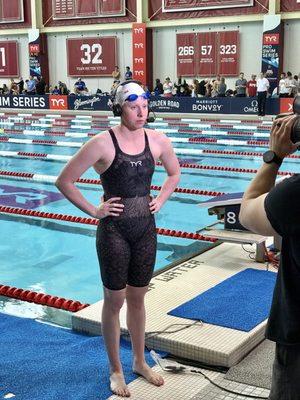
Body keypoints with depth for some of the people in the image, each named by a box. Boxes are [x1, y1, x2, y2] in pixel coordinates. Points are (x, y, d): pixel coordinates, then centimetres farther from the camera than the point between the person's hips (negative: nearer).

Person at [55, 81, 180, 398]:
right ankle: (116, 370, 26)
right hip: (114, 231, -4)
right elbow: (64, 181, -12)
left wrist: (160, 200, 5)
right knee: (115, 301, 8)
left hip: (145, 229, 4)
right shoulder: (103, 143, -16)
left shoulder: (158, 140, -2)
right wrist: (93, 211, -10)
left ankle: (140, 362, 35)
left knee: (137, 298, 17)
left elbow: (174, 173, 18)